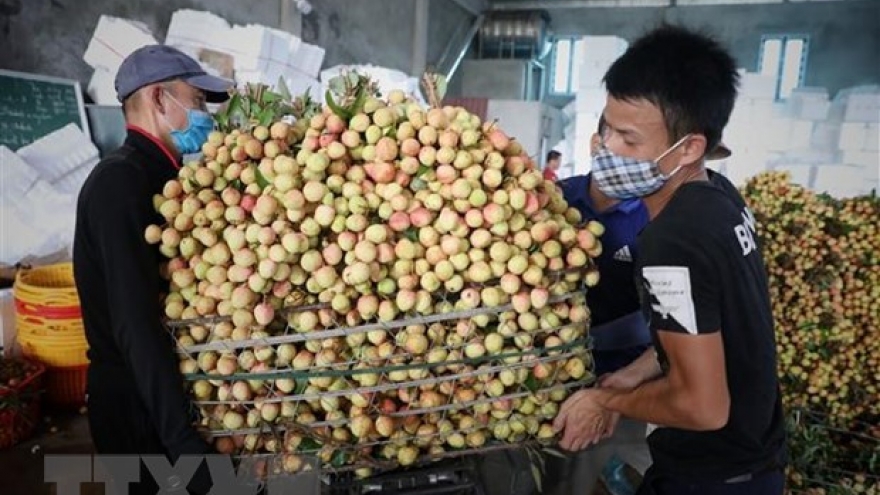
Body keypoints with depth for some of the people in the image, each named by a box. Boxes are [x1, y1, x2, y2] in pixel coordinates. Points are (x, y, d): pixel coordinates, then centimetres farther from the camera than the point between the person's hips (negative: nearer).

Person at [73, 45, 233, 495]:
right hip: (139, 406, -8)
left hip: (165, 393, 9)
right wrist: (187, 447, -32)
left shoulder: (152, 178, 9)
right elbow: (137, 325, -30)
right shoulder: (120, 179, -21)